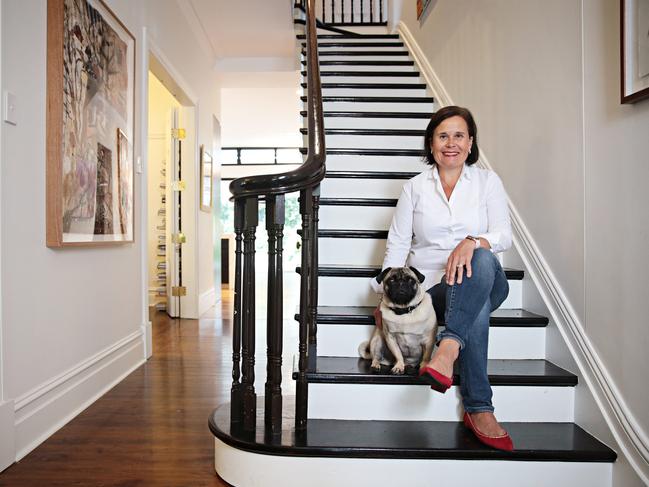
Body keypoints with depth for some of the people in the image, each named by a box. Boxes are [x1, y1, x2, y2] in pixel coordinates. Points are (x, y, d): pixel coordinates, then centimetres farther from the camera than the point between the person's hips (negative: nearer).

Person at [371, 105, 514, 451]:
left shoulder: (487, 181, 9)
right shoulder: (414, 187, 10)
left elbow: (503, 235, -4)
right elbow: (397, 244, 6)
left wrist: (472, 242, -28)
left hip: (483, 284, 1)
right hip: (433, 288, 0)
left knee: (482, 259, -35)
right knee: (477, 312, -34)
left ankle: (447, 349, -42)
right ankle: (479, 409, -28)